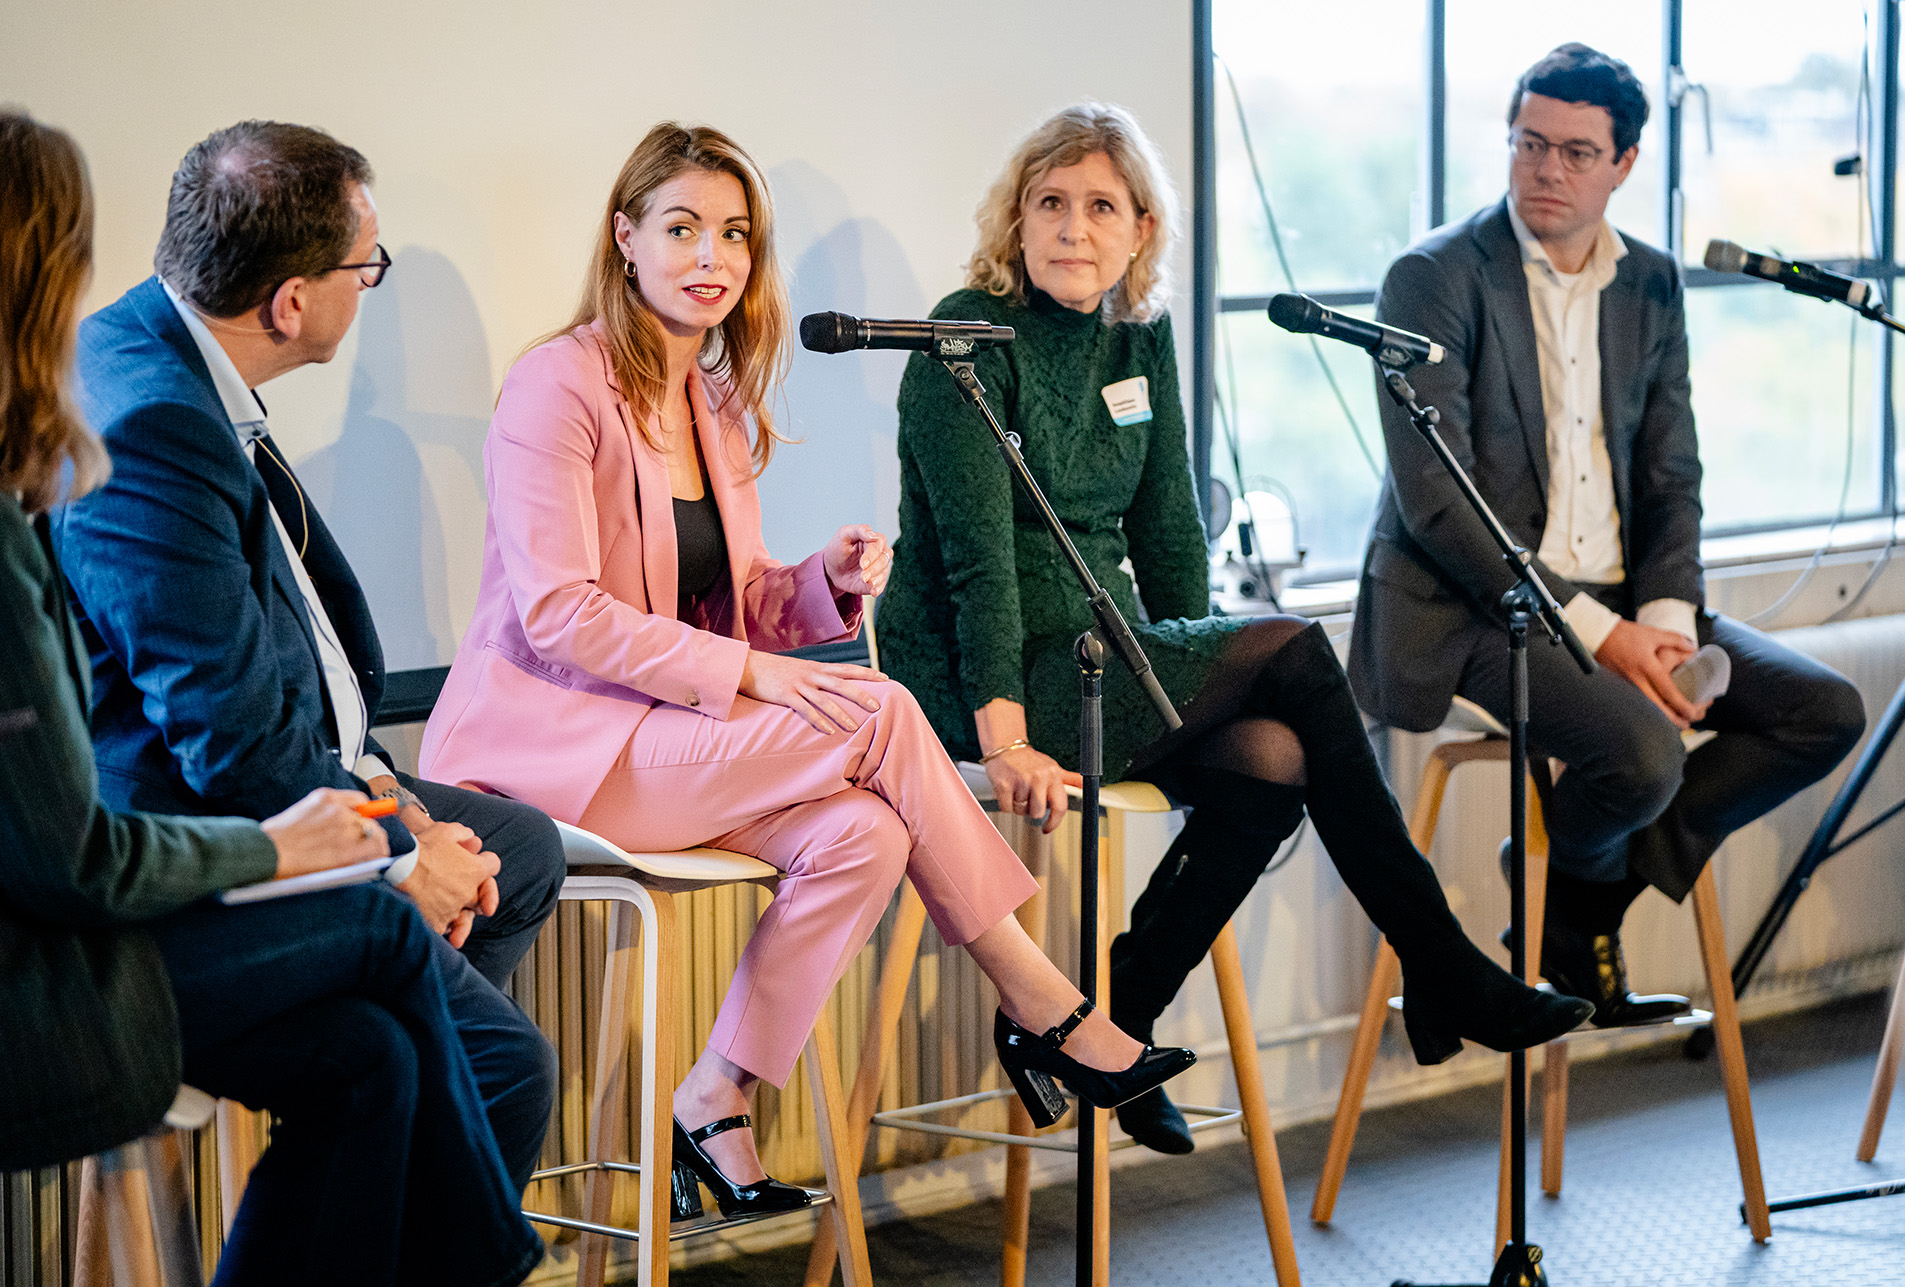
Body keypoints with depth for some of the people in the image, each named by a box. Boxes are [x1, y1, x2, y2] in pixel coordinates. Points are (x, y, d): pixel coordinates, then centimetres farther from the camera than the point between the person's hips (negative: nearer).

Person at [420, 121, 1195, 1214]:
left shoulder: (719, 408, 16)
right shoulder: (560, 384, -10)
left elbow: (733, 611, 20)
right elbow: (557, 614, -18)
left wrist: (825, 583, -3)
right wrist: (746, 672, -22)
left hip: (676, 736, 8)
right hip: (550, 742, -8)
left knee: (862, 835, -22)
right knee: (880, 715, -22)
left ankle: (720, 1101, -12)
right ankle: (1040, 1005, -10)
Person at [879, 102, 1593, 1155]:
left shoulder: (1141, 336, 10)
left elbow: (1166, 527, 14)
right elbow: (977, 551, -19)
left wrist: (1198, 688, 5)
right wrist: (1004, 733, -26)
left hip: (1104, 656, 7)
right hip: (974, 678, -7)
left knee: (1271, 761, -19)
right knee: (1293, 651, -17)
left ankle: (1110, 1025, -9)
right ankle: (1442, 975, -10)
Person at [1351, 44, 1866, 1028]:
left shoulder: (1652, 284, 11)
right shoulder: (1435, 279, -10)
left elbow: (1672, 478, 11)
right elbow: (1437, 504, -16)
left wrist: (1666, 620, -9)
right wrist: (1593, 632, -21)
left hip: (1616, 600, 7)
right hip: (1466, 611, -7)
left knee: (1826, 713, -7)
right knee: (1642, 751, -31)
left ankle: (1587, 889, 1)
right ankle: (1571, 902, 5)